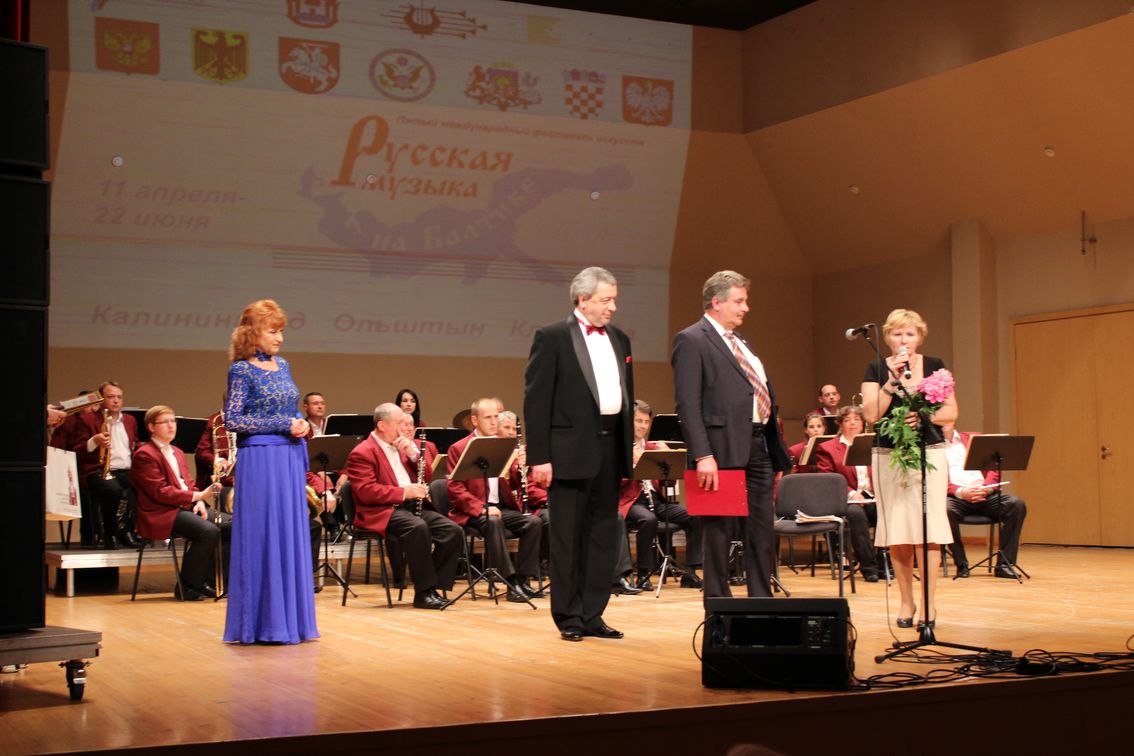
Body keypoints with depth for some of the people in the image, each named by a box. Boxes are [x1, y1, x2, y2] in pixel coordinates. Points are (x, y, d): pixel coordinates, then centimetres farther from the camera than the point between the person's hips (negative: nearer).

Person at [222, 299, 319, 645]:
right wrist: (283, 425, -15)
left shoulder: (282, 366, 14)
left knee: (292, 535, 8)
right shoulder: (241, 370, -7)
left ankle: (288, 618, 15)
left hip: (290, 459, 7)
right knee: (263, 537, -4)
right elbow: (232, 420, -13)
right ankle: (262, 622, 3)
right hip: (260, 459, -7)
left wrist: (301, 427, 0)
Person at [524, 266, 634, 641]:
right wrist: (539, 457, -14)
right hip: (571, 450, -6)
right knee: (567, 536, 1)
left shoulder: (620, 339, 14)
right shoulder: (552, 338, -5)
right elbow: (536, 400, -9)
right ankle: (569, 617, 10)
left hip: (611, 448, 6)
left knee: (604, 536, 9)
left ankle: (592, 615, 18)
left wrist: (628, 449, 13)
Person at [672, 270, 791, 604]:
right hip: (725, 449, -8)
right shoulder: (692, 341, -7)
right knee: (718, 532, 1)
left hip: (759, 445, 9)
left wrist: (776, 452, 15)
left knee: (763, 531, 12)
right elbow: (688, 405, -15)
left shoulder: (740, 342, 20)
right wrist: (702, 455, -23)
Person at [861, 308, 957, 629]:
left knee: (927, 534, -7)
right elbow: (871, 415, -8)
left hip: (930, 454, -1)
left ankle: (929, 603, 1)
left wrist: (924, 416, -15)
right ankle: (907, 601, 15)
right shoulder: (876, 370, 4)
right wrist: (893, 379, -14)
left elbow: (951, 412, 2)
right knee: (897, 537, 2)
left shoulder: (934, 367, 6)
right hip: (889, 456, 1)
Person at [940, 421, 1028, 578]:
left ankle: (1004, 564, -19)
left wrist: (986, 488, -9)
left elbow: (993, 467, 13)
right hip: (955, 496, -3)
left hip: (984, 495, 3)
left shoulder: (975, 439, 21)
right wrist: (960, 492, -19)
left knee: (1017, 505, -23)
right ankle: (961, 564, -20)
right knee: (945, 509, -37)